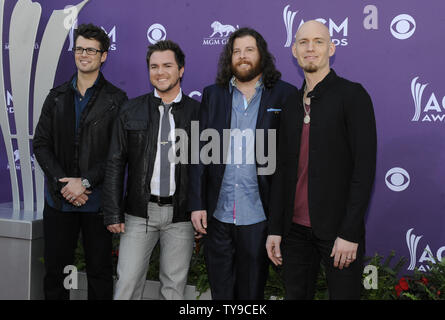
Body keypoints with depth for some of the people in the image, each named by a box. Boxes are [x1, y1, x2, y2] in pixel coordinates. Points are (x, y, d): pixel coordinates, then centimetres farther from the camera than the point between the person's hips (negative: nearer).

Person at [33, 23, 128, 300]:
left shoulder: (116, 99, 0)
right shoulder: (57, 96, 11)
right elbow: (41, 144, 6)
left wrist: (86, 182, -14)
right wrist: (62, 183, -7)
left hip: (97, 201, -3)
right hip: (59, 199, 3)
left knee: (100, 271, 6)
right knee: (56, 269, 10)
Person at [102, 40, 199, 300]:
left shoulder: (198, 112, 2)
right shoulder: (132, 110, 5)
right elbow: (116, 163, 5)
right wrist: (113, 213, -1)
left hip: (182, 216, 0)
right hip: (140, 213, 1)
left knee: (175, 287, 9)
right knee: (127, 283, 2)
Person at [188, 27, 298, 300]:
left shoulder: (284, 95, -1)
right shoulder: (213, 95, 7)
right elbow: (200, 153, 4)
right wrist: (197, 204, -1)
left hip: (258, 214, -2)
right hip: (217, 214, 3)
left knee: (252, 290, 13)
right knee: (220, 290, 15)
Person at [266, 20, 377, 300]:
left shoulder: (352, 95, -6)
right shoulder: (292, 104, 12)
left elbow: (364, 168, -11)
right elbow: (283, 169, 12)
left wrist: (350, 233, -16)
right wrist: (275, 228, 8)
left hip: (337, 229, -5)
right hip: (295, 227, 5)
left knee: (343, 293, 4)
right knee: (296, 295, 13)